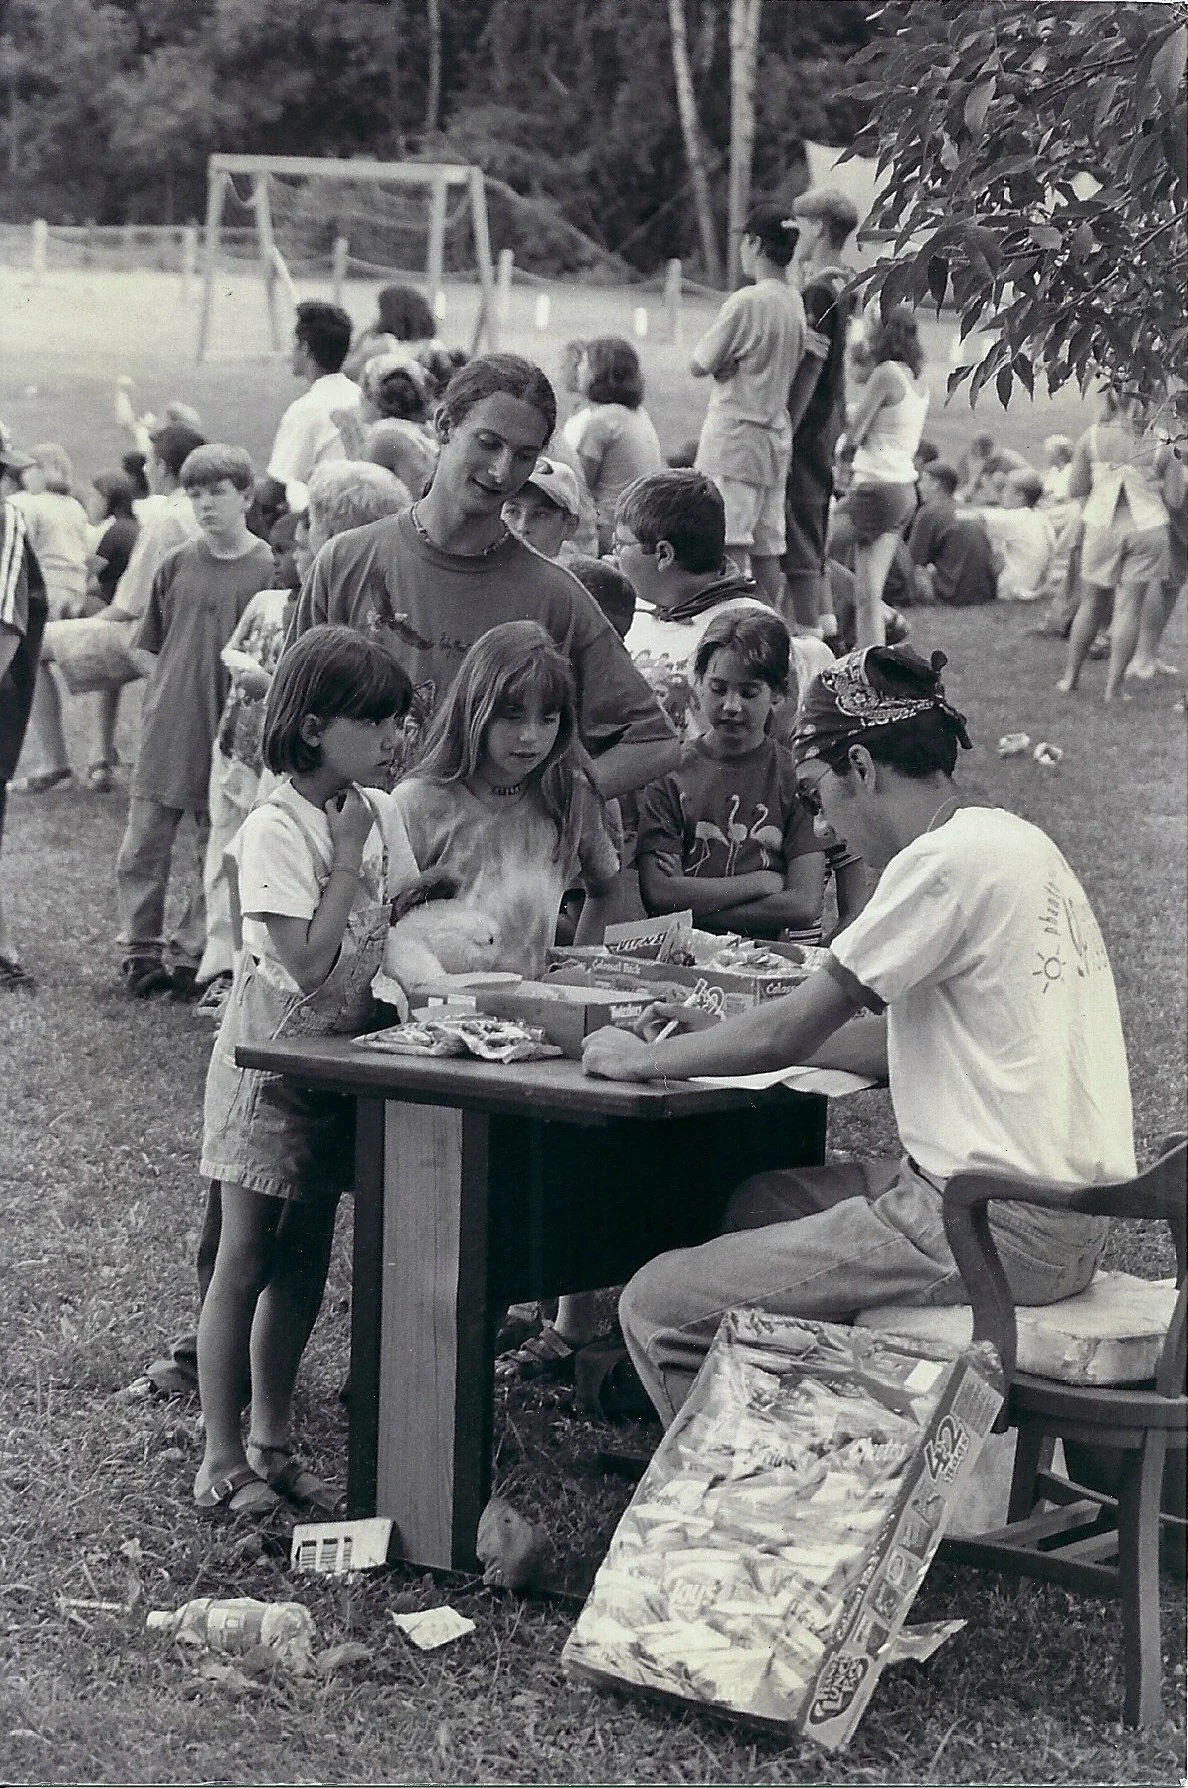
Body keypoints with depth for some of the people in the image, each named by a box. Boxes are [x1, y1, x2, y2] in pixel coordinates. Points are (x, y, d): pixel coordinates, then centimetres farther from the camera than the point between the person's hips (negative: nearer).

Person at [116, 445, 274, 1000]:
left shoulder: (269, 569, -5)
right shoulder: (177, 566, 3)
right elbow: (146, 646, 13)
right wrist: (172, 689, 2)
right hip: (166, 731, 2)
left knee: (215, 856, 7)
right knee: (141, 851, 4)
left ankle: (191, 957, 18)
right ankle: (141, 954, 16)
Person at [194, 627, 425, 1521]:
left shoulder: (380, 815, 5)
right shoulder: (277, 829, -17)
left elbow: (394, 928, 11)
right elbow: (309, 962, -23)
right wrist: (349, 854, -19)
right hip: (271, 1067, -7)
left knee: (305, 1264, 12)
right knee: (245, 1262, -1)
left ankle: (273, 1443, 22)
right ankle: (223, 1457, 6)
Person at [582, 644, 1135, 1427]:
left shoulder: (947, 861, -15)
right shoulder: (1010, 842, 15)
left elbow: (788, 1035, -10)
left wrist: (643, 1059, 4)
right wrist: (736, 1036, 22)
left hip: (997, 1229, -10)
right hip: (1068, 1220, 10)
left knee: (656, 1309, -8)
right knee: (759, 1202, 27)